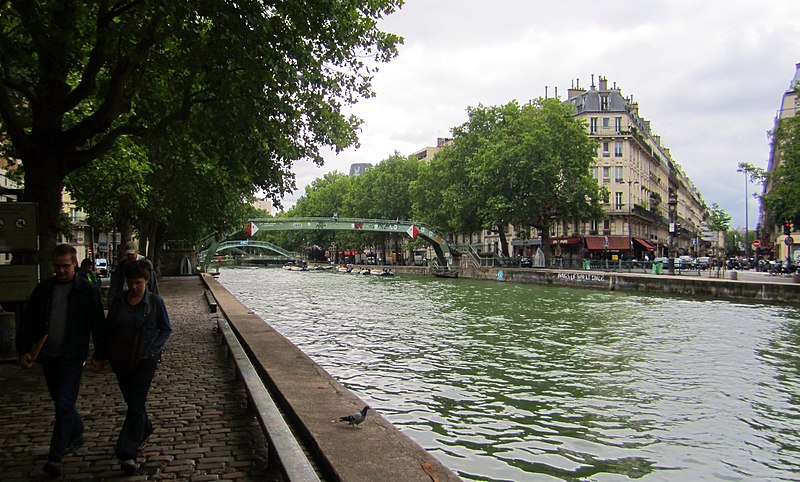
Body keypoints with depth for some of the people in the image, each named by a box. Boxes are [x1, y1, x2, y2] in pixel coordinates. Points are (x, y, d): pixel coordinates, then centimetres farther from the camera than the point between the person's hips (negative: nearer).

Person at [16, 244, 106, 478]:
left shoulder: (87, 291, -6)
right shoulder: (43, 289, 5)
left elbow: (98, 325, -4)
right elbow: (27, 321, 7)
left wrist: (100, 356, -5)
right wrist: (23, 350, -4)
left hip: (72, 357, -5)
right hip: (48, 355, 5)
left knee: (64, 404, -8)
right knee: (61, 402, 18)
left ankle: (55, 456, -4)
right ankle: (77, 434, 39)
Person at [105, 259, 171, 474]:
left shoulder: (155, 302, -8)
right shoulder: (118, 301, 1)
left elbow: (166, 329, 0)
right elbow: (108, 329, 10)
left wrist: (151, 350, -12)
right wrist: (110, 353, 0)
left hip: (145, 361, -4)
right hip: (121, 360, 4)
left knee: (136, 405, -8)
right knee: (133, 401, 17)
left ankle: (127, 454, -8)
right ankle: (144, 431, 42)